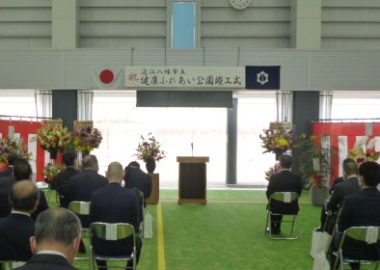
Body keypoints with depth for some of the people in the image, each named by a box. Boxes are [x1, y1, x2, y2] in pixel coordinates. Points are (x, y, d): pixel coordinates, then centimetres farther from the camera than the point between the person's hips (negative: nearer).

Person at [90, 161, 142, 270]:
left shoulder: (96, 195, -10)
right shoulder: (131, 195, -13)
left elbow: (92, 223, 0)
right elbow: (136, 224, -6)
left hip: (101, 246, 1)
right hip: (125, 246, -1)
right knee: (137, 241, 33)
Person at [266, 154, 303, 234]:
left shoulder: (274, 178, -17)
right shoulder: (297, 178, -11)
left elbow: (269, 194, -7)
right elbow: (298, 194, 0)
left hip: (276, 209, -2)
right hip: (293, 209, 2)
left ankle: (272, 228, 46)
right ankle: (277, 228, 50)